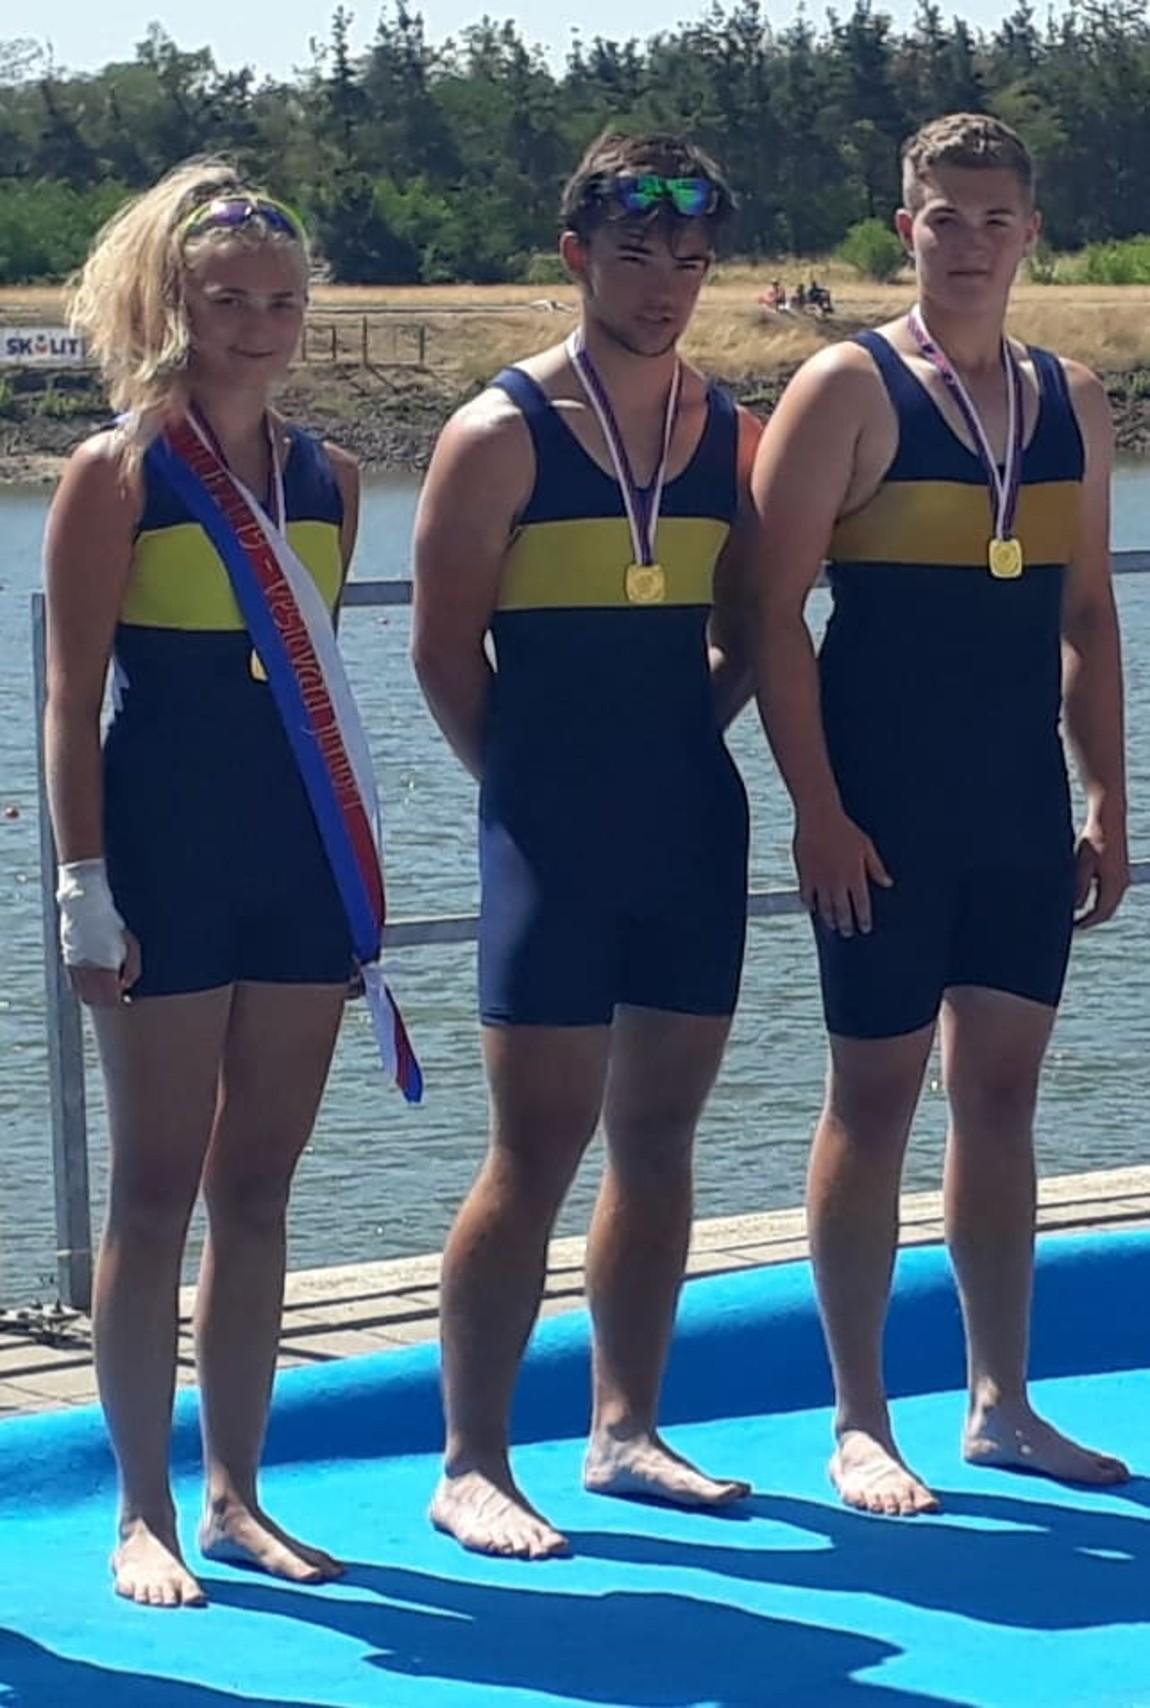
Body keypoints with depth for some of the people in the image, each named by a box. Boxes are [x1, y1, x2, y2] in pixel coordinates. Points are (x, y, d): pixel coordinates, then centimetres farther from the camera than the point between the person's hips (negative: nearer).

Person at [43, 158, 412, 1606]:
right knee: (155, 1193, 1)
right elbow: (71, 699, -7)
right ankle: (144, 1512, 8)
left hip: (301, 870, 5)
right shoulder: (117, 472, -5)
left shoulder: (326, 479, 9)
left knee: (259, 1192, 9)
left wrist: (352, 876, 14)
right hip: (166, 871, -5)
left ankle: (236, 1496, 18)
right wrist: (86, 887, -13)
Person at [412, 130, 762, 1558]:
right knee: (537, 1148, -6)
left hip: (693, 823, 5)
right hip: (555, 842, -5)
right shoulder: (502, 434, -7)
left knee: (659, 1134, 11)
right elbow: (445, 649, -6)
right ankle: (471, 1464, 1)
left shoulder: (727, 434, 9)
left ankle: (625, 1431, 21)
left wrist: (682, 748, 5)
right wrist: (528, 784, -1)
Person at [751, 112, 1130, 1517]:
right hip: (884, 817, -5)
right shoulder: (850, 390, -7)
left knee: (1001, 1095, 10)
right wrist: (817, 809, -15)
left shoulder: (1069, 401, 10)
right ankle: (859, 1425, 8)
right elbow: (773, 610, -11)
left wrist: (1107, 800, 10)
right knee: (874, 1098, 1)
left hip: (1024, 814, 5)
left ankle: (1002, 1405, 19)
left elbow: (1086, 613, 15)